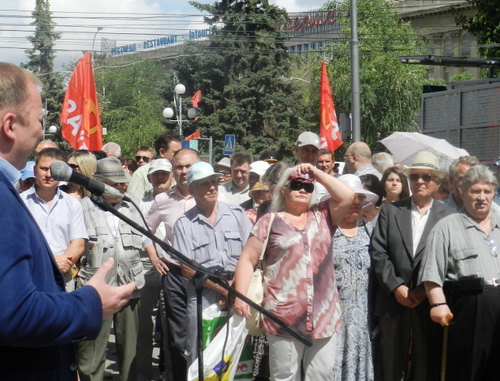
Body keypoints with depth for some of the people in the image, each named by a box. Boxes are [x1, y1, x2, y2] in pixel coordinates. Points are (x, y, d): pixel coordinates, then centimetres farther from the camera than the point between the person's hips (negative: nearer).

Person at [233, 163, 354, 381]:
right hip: (284, 316, -3)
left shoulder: (322, 216, 14)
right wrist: (240, 297, -9)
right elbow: (247, 259, 2)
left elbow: (347, 196, 1)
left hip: (324, 315, 3)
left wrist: (316, 173, 5)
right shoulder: (269, 221, 5)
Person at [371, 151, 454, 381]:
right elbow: (379, 253, 1)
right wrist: (396, 287, -9)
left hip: (429, 304, -1)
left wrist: (426, 291, -12)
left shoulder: (447, 216, 3)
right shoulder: (390, 211, 9)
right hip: (393, 302, 1)